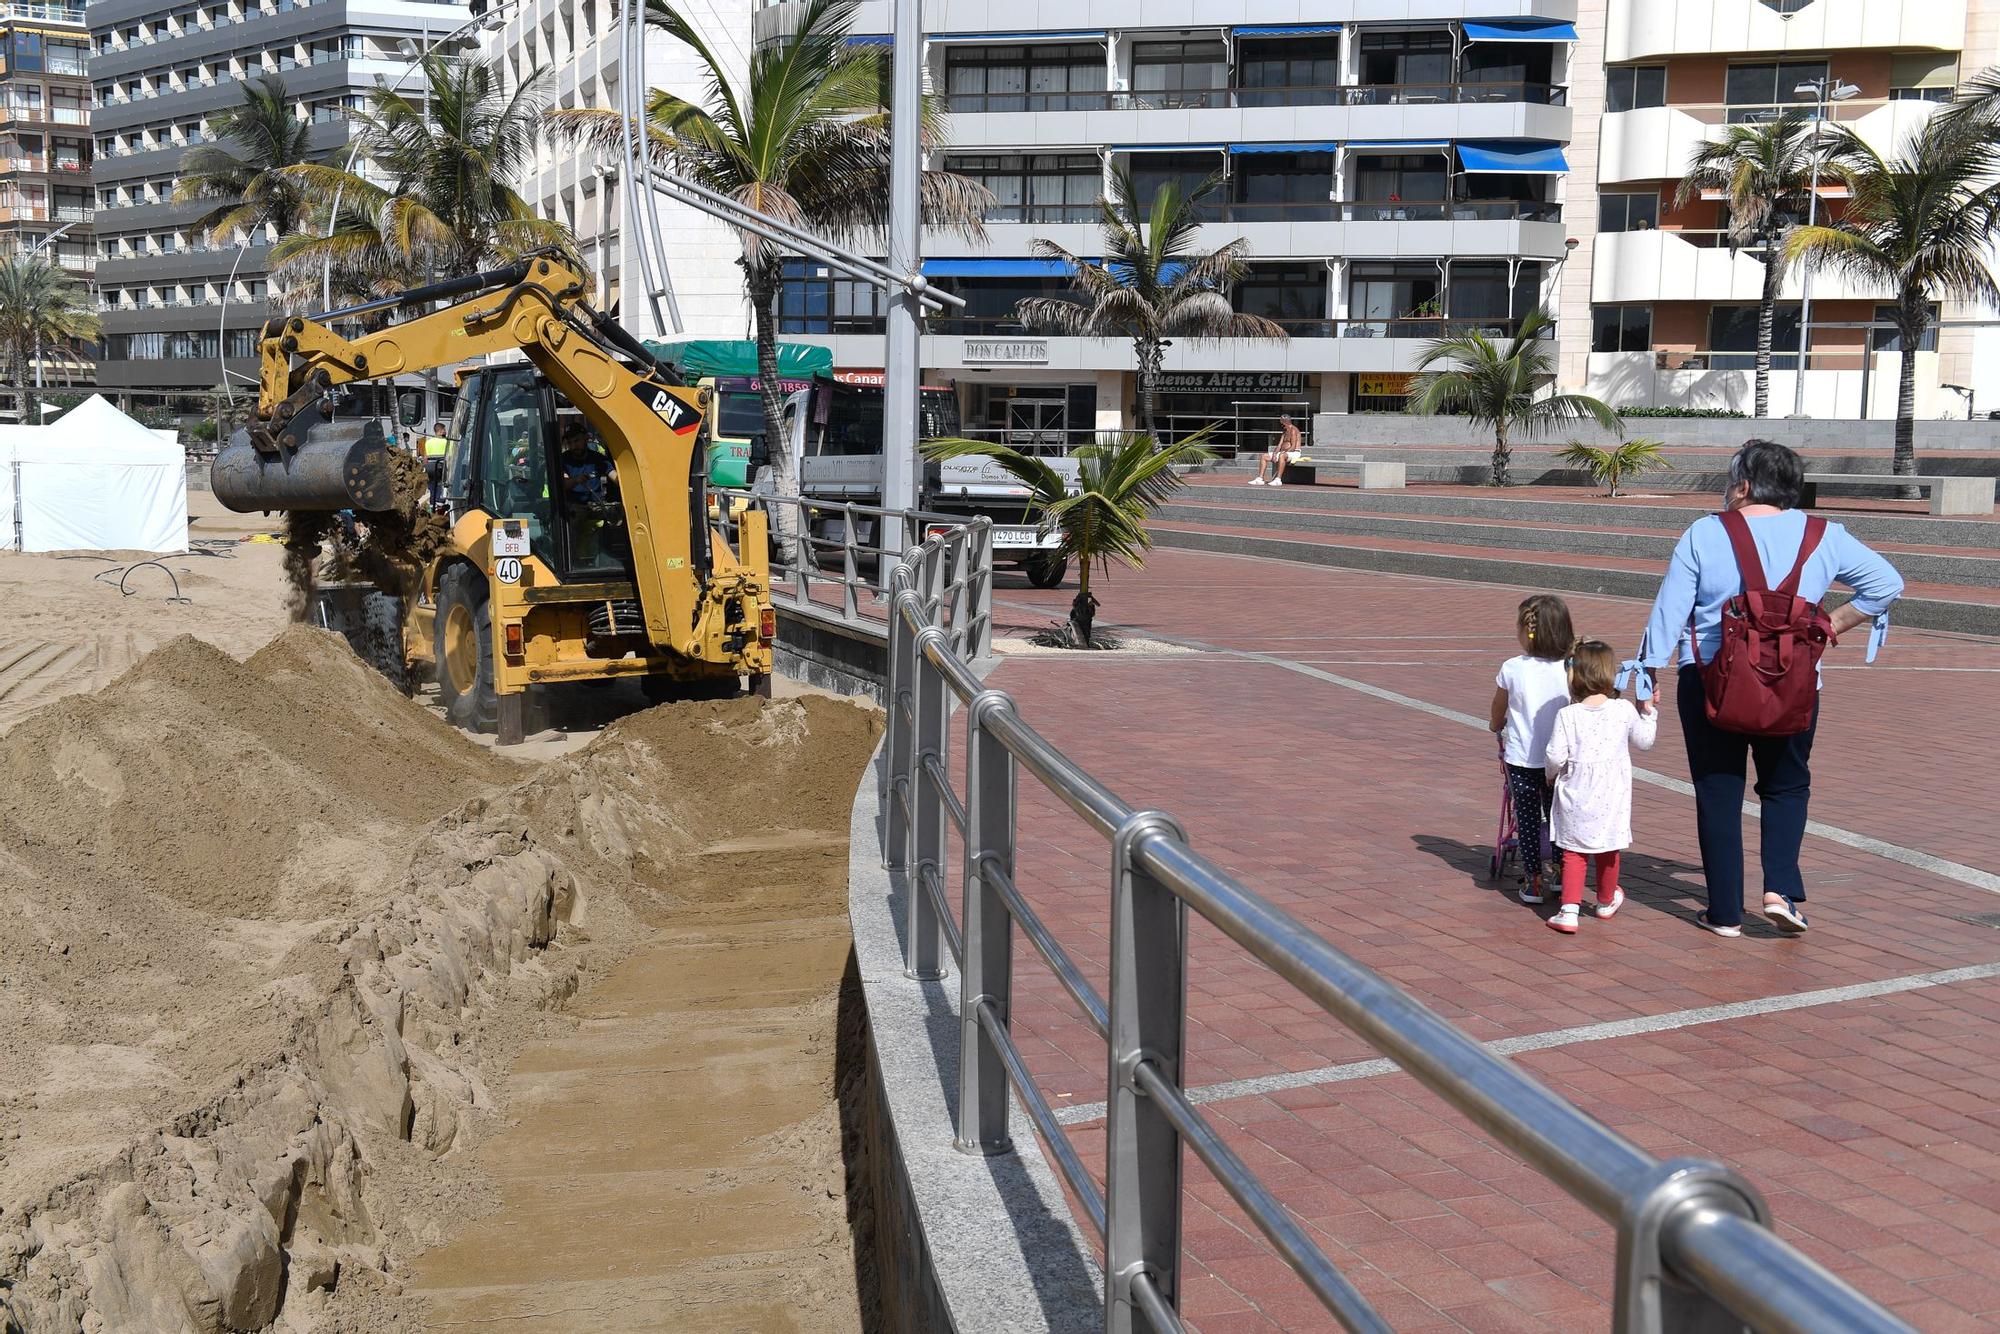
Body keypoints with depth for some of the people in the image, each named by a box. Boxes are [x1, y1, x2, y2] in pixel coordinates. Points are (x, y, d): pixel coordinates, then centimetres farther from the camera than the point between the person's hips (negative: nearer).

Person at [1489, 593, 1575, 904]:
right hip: (1559, 760, 2)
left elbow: (1497, 716, 6)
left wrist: (1496, 725, 27)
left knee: (1527, 819, 9)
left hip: (1521, 759, -2)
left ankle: (1533, 880, 10)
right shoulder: (1569, 669, -8)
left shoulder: (1511, 669, -10)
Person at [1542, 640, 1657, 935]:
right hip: (1612, 797, 2)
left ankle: (1569, 909, -6)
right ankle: (1606, 901, 39)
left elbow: (1555, 756, -12)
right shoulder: (1625, 711, -6)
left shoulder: (1567, 716, -13)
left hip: (1576, 797, -2)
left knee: (1573, 853, 5)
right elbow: (1644, 741, 10)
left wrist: (1553, 774, 8)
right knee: (1608, 852, 19)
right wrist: (1647, 712, 21)